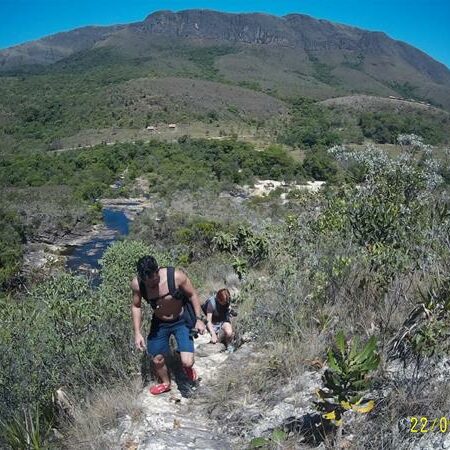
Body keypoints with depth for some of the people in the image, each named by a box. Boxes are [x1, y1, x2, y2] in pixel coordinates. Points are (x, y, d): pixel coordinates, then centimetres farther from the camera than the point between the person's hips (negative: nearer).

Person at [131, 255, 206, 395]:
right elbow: (136, 306, -4)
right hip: (159, 323, 3)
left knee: (187, 362, -12)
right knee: (157, 360, 14)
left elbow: (192, 295, -13)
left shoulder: (176, 276, -32)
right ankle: (165, 383, 48)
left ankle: (187, 366, 28)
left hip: (181, 321, -2)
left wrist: (198, 319, -13)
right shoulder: (136, 284, -24)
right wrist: (137, 333, -7)